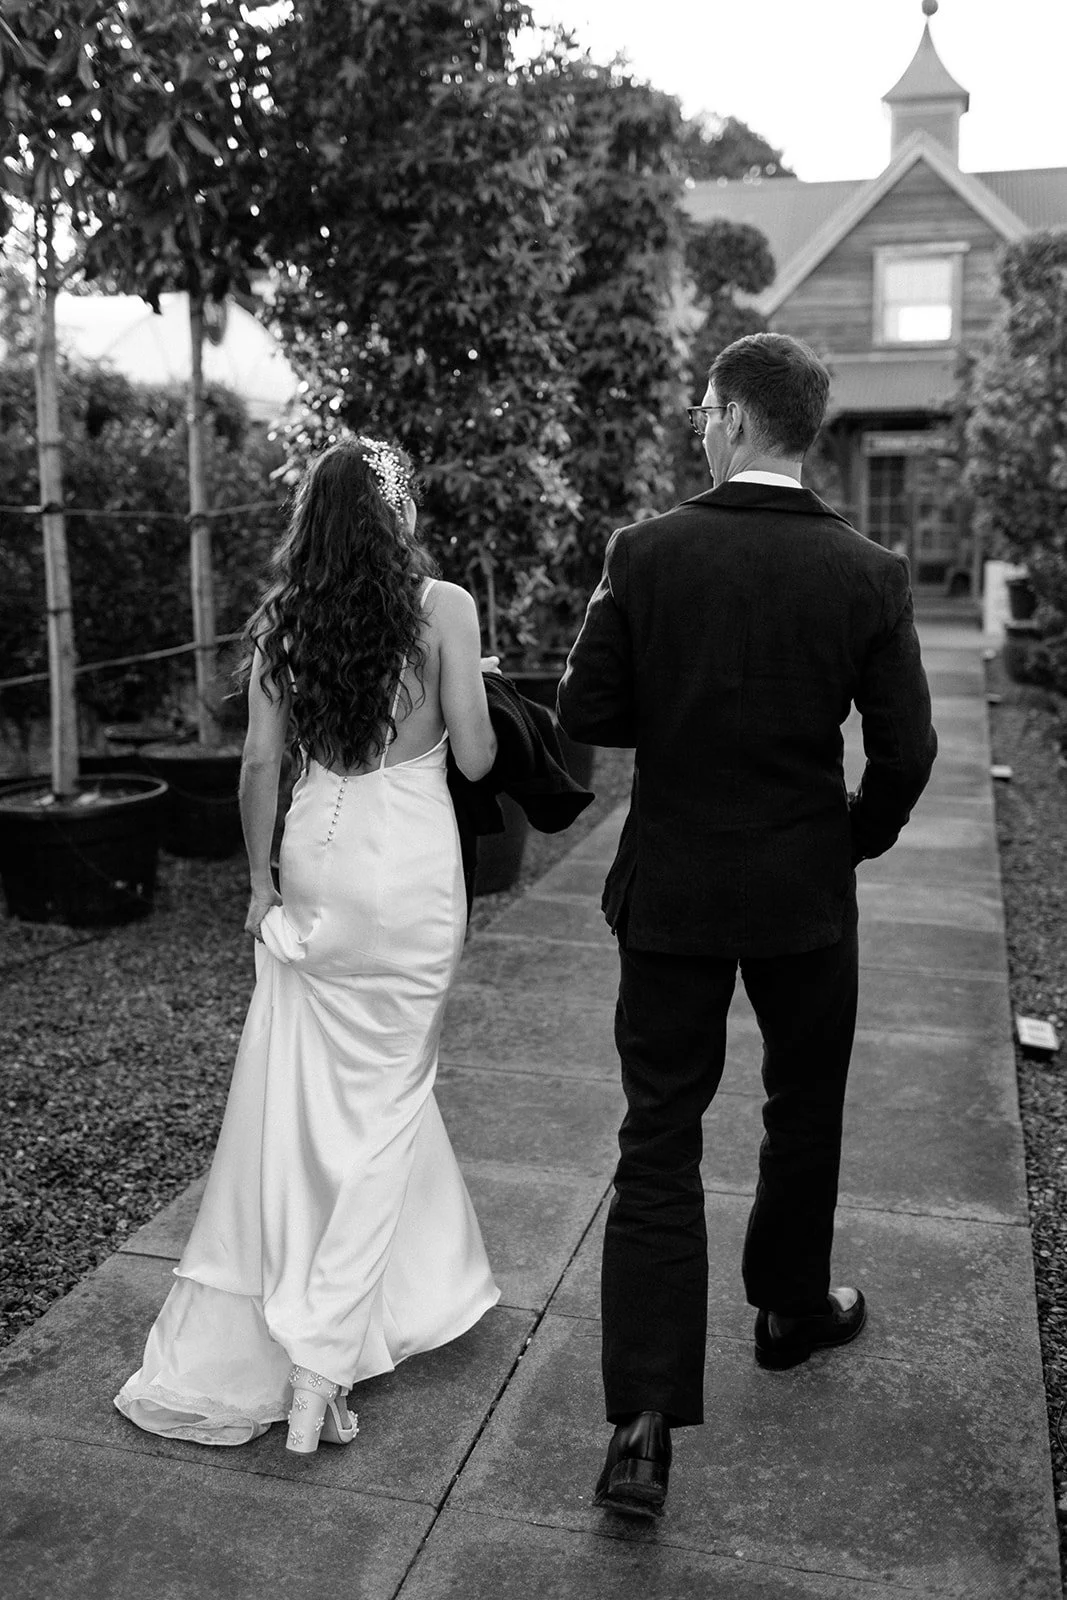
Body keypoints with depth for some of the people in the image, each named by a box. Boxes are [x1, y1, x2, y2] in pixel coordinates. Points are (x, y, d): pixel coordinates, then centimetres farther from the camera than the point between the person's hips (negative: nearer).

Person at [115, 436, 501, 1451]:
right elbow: (473, 759, -7)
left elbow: (260, 762, 2)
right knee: (381, 1100, 6)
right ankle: (320, 1355, 6)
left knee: (305, 1099, 16)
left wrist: (261, 881, 11)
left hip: (315, 857, 4)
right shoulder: (443, 607, -9)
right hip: (411, 866, -3)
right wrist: (472, 687, 12)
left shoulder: (282, 618, 1)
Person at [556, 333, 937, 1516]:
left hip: (671, 893, 0)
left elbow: (585, 714, -8)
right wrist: (855, 839, 10)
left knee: (658, 1142, 4)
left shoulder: (646, 553, -10)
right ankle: (790, 1308, 44)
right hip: (806, 895, 1)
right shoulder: (867, 573, -8)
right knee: (804, 1114, 23)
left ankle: (644, 1426, 3)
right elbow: (905, 751, -8)